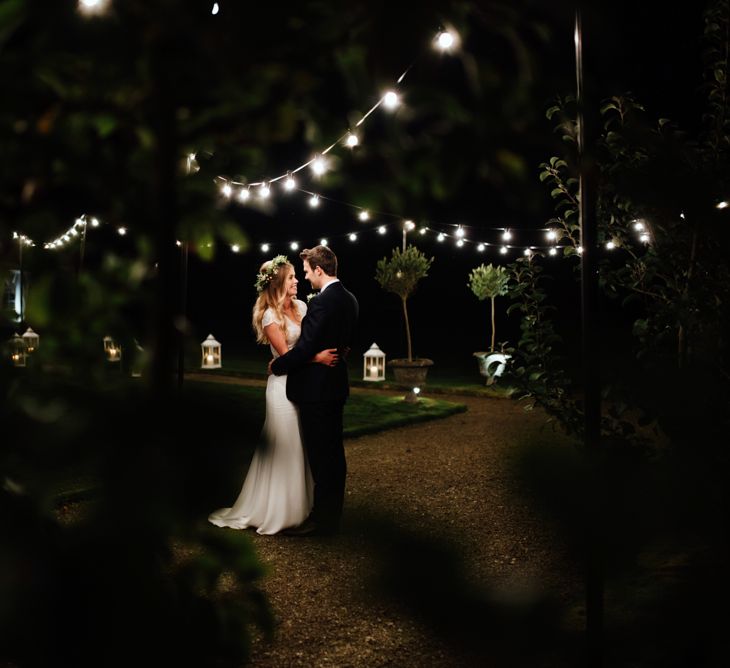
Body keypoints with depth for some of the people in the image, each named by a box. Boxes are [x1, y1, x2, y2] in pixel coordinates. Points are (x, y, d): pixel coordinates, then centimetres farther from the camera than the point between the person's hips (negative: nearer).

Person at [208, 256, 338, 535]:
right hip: (284, 384, -7)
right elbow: (285, 354, -15)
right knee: (283, 447, 1)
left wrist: (332, 350, -7)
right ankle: (277, 510, 15)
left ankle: (298, 504, 26)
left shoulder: (301, 306, 7)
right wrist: (317, 357, -26)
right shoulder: (270, 315, -12)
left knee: (302, 446, 13)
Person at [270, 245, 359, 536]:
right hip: (336, 385, 9)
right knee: (334, 452, 15)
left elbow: (305, 348, -22)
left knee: (319, 455, -1)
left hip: (315, 388, -9)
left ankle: (321, 519, 8)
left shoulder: (322, 302, -20)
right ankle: (332, 514, 25)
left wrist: (277, 365, -7)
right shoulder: (349, 299, 9)